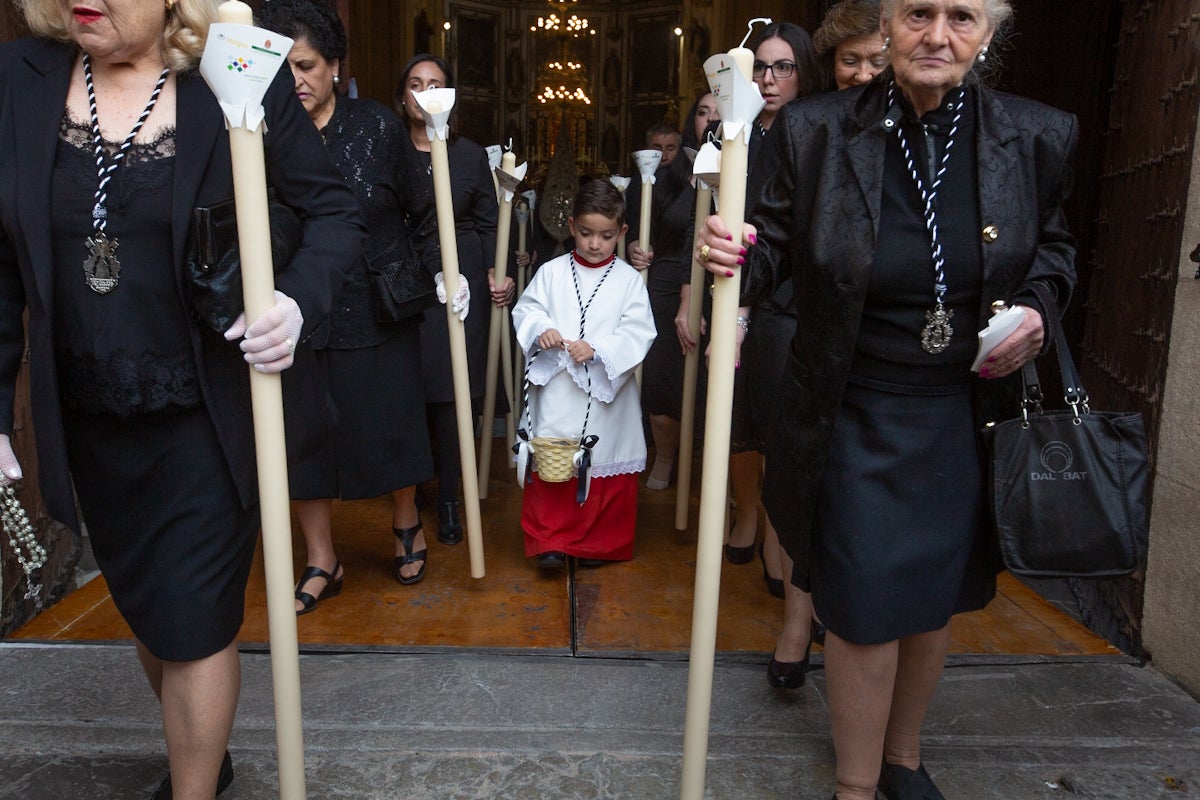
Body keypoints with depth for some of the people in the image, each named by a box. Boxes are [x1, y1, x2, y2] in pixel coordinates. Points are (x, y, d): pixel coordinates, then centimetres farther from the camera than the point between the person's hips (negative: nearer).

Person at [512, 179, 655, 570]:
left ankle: (598, 542, 25)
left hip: (606, 391, 0)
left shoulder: (629, 280, 0)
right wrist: (540, 329, -18)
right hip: (555, 392, 1)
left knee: (606, 469, 8)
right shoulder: (551, 273, 4)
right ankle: (550, 541, 17)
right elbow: (526, 310, 4)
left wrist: (597, 348, -20)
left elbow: (638, 332, -6)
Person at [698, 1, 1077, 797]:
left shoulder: (1037, 137, -4)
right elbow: (779, 242, -1)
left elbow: (1053, 244, 12)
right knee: (867, 604, 1)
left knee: (937, 595, 17)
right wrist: (738, 253, -24)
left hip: (967, 416, 3)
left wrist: (1037, 306, -9)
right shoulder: (819, 130, -9)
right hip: (856, 416, -2)